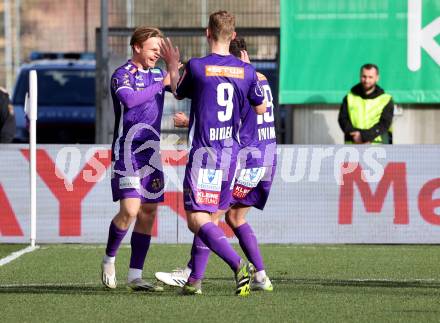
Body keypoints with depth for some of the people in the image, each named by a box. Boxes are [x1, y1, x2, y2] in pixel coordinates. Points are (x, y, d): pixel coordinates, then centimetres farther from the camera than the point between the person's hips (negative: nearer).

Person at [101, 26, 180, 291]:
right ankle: (109, 260, 6)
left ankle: (135, 276, 8)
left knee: (149, 213, 4)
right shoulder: (122, 75, -10)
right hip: (127, 151, -7)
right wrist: (161, 84, -22)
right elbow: (129, 99, -28)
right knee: (130, 210, -17)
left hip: (151, 151, 7)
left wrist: (174, 67, -3)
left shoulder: (157, 74, 13)